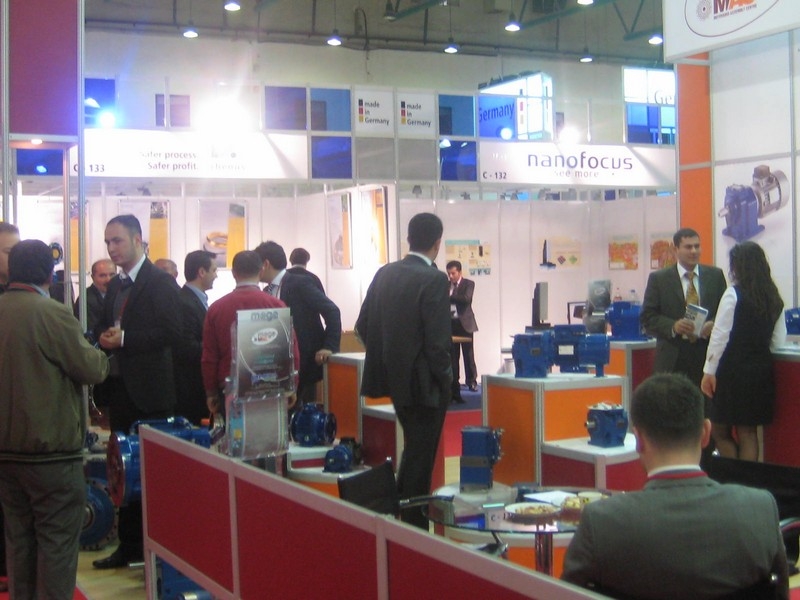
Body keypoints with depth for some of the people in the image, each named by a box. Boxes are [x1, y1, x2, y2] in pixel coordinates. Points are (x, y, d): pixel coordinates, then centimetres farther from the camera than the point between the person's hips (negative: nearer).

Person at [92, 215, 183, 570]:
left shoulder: (160, 282, -8)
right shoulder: (114, 286, 15)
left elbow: (171, 333, -17)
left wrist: (124, 339, -19)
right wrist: (105, 339, -4)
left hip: (149, 391, -8)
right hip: (120, 389, 8)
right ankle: (129, 544, 22)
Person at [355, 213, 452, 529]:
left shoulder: (384, 274, 4)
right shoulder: (433, 280, -18)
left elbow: (363, 326, 7)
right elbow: (437, 340, -21)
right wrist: (445, 378, -6)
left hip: (394, 378, 7)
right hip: (424, 382, -7)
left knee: (414, 449, 24)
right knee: (421, 456, 4)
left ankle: (397, 511, 31)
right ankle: (415, 528, 12)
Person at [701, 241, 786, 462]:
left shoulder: (733, 294, -11)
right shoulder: (775, 299, 6)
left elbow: (720, 335, -12)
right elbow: (778, 342, 9)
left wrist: (709, 370, -7)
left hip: (734, 370, -6)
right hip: (762, 370, 6)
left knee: (720, 431, 6)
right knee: (748, 433, 13)